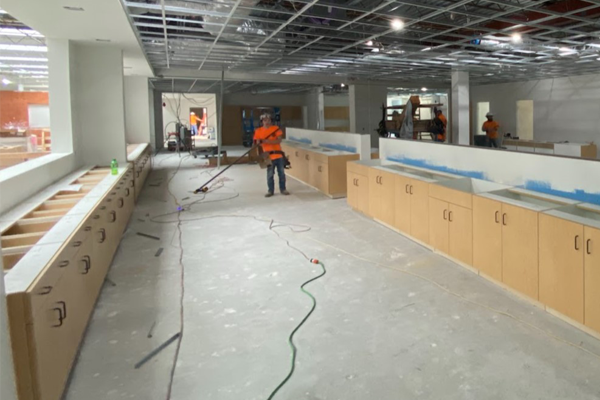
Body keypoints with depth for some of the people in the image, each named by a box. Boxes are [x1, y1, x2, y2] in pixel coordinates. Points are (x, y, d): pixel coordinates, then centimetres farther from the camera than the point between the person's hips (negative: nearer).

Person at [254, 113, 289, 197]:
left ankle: (283, 189, 21)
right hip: (268, 156, 0)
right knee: (270, 175, 2)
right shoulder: (258, 131, 2)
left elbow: (279, 141, -11)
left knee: (281, 173, 8)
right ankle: (270, 191, 14)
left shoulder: (275, 128, 0)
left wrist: (266, 141, -20)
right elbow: (256, 142, 7)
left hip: (278, 154, 1)